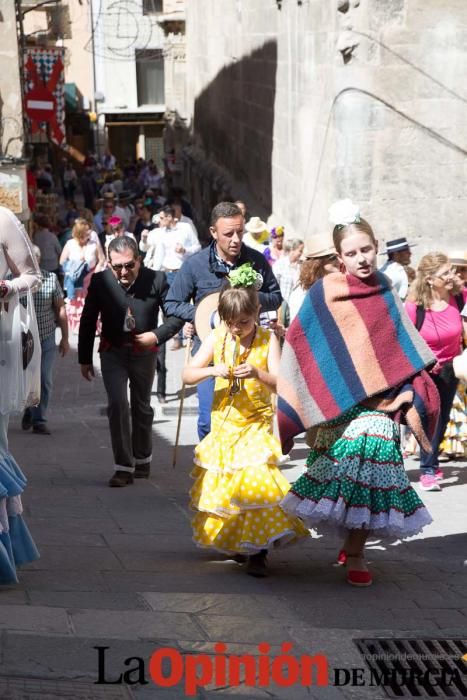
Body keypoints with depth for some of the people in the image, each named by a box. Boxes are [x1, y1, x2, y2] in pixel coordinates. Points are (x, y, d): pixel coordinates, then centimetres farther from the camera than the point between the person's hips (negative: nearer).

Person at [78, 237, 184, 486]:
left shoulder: (156, 280, -16)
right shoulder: (100, 282, -13)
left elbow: (176, 315, -6)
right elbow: (88, 322, -3)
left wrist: (157, 335, -22)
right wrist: (84, 359, 0)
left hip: (144, 353, 1)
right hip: (113, 353, -1)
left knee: (141, 407, 17)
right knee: (118, 404, -14)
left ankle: (142, 459, 37)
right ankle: (124, 467, -8)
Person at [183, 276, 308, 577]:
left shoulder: (268, 339, -8)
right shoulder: (217, 338, -2)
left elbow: (279, 383, -16)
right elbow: (187, 374, -4)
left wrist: (258, 373, -36)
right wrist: (212, 370, -23)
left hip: (256, 426, -3)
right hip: (223, 424, 4)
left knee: (255, 481, -16)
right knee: (222, 484, 10)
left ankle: (258, 552, -13)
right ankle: (229, 541, 29)